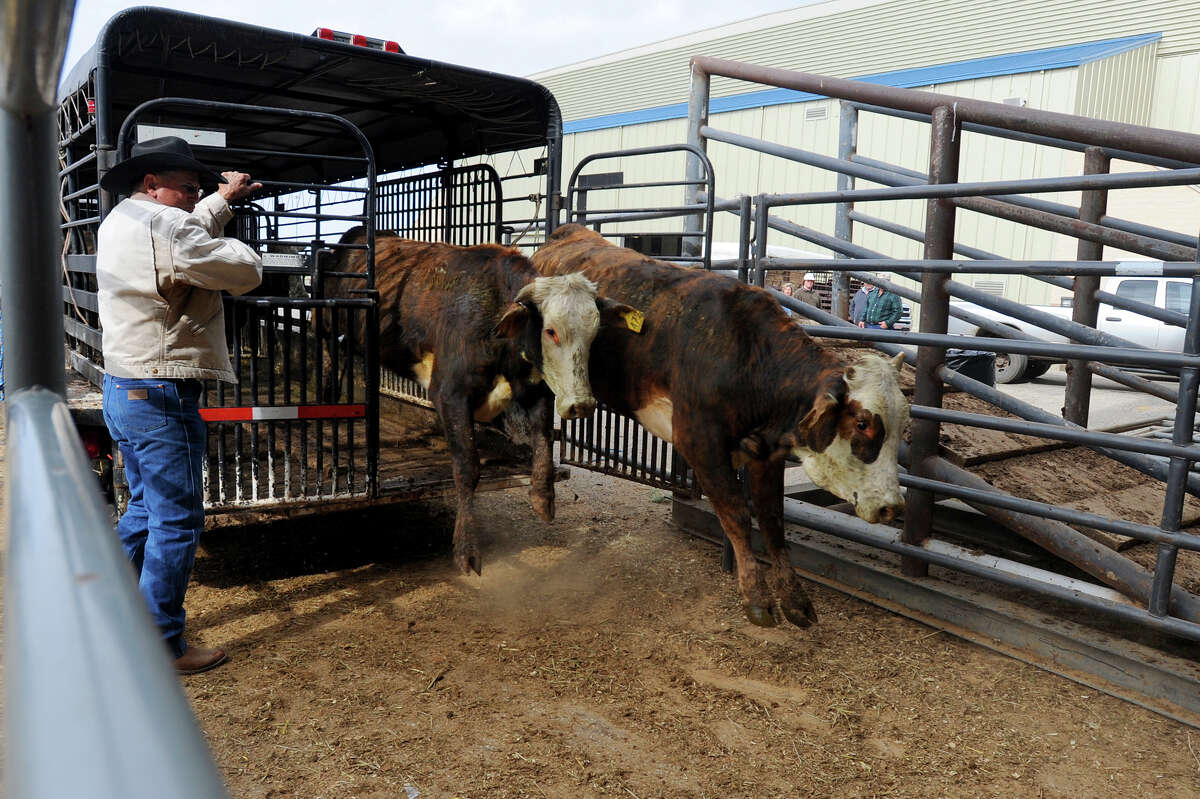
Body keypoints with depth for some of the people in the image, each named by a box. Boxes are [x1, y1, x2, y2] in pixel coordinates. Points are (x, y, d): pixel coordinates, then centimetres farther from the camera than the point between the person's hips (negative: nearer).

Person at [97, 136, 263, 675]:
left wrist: (222, 199, 37)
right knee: (176, 521, -1)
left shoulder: (120, 222, 14)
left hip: (123, 391, 11)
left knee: (146, 508, 22)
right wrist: (229, 246, 5)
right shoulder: (162, 226, -17)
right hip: (161, 397, -10)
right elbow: (246, 272, -15)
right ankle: (161, 647, 8)